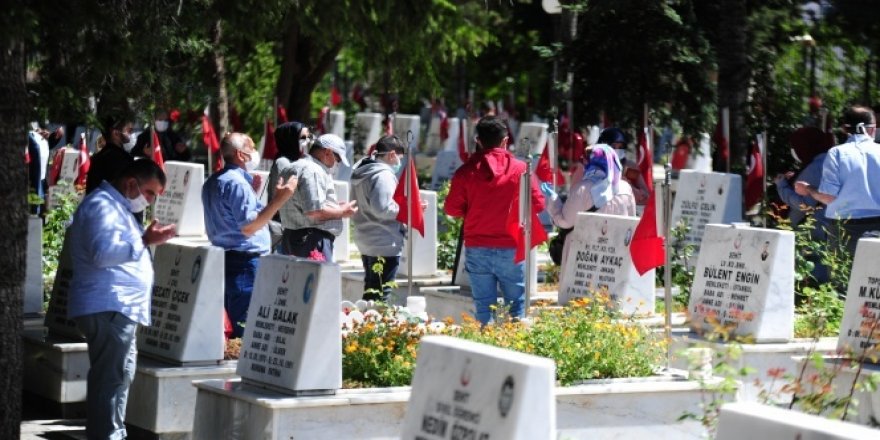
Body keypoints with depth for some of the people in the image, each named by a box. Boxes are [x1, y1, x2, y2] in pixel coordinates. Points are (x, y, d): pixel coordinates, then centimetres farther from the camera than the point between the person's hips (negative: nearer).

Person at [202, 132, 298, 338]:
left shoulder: (213, 182, 16)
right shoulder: (237, 182, -15)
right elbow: (248, 226, -21)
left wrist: (251, 192, 22)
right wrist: (278, 200, -23)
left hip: (225, 258, 10)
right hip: (245, 261, -10)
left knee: (231, 324, 13)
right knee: (247, 327, -9)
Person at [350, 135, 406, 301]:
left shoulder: (361, 172, 13)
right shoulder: (384, 175, -17)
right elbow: (382, 208, -25)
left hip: (365, 242, 10)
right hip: (384, 245, -10)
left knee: (370, 291, 17)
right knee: (380, 295, -6)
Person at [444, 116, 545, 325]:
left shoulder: (466, 171, -3)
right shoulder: (520, 169, -4)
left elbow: (452, 208, -1)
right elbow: (537, 204, -3)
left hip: (476, 248, 1)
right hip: (511, 248, -1)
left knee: (483, 307, 6)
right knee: (516, 304, 6)